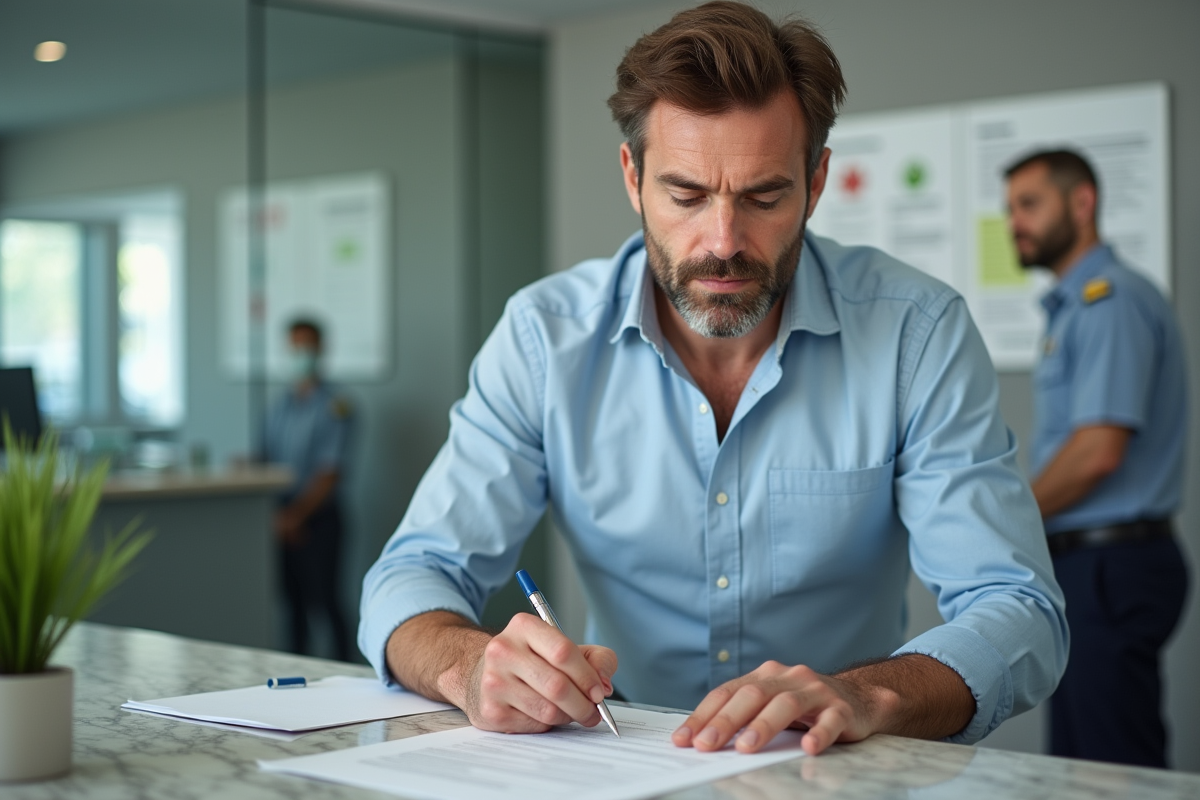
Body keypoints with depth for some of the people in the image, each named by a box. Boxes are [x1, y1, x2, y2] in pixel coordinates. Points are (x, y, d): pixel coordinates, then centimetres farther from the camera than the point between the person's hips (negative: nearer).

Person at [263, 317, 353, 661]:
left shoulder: (332, 405, -5)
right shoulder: (280, 406, 14)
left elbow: (330, 473, -11)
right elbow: (266, 460, 15)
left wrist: (297, 514, -19)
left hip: (318, 517, -6)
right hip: (283, 517, 6)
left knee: (324, 600, -7)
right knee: (293, 599, 10)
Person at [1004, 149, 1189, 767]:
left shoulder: (1110, 301, -13)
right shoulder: (1072, 305, 19)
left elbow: (1098, 450, -21)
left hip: (1111, 569, -10)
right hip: (1085, 564, 10)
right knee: (1079, 766, 13)